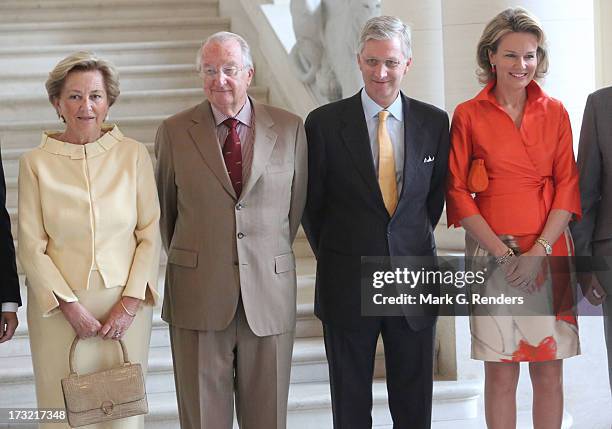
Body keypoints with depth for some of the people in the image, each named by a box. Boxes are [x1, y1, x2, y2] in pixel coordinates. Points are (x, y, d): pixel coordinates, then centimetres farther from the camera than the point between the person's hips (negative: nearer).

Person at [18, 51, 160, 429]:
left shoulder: (134, 154, 0)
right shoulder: (36, 163, -1)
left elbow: (151, 234, 0)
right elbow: (31, 246, -2)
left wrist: (131, 302, -9)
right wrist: (71, 306, -10)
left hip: (125, 304, 0)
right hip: (60, 307, 0)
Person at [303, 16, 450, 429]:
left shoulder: (434, 122, 2)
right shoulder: (324, 123, -4)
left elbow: (436, 193, 12)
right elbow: (312, 203, 4)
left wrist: (416, 244, 9)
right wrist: (333, 258, 6)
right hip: (347, 284, -1)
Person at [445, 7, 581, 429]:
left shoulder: (554, 112, 7)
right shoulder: (468, 116, 1)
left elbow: (567, 186, 3)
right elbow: (458, 193, 0)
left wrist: (538, 251, -10)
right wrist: (503, 255, -9)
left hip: (549, 251, 2)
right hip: (491, 252, -1)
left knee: (549, 373, 4)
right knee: (501, 374, 3)